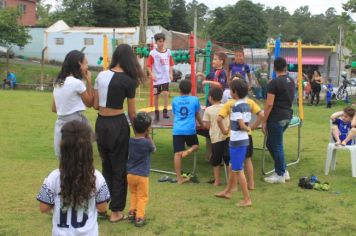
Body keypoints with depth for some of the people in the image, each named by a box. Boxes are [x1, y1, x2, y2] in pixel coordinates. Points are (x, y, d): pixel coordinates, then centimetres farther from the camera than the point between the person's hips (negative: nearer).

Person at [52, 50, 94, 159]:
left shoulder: (57, 83, 8)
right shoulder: (77, 83, -15)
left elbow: (54, 109, 15)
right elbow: (90, 103, -1)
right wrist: (89, 81, 0)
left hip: (61, 125, 8)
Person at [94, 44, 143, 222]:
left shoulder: (101, 75, 3)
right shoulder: (128, 80, -11)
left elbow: (95, 105, 5)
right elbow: (132, 112, -6)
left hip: (100, 123, 5)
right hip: (117, 125, -5)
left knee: (106, 166, 19)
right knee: (119, 168, 7)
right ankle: (116, 211, 14)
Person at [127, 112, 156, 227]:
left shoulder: (130, 141, -5)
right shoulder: (147, 142, -17)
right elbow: (153, 149, 4)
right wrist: (148, 136, 2)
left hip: (130, 174, 5)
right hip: (142, 175, -4)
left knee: (133, 193, 25)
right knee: (142, 196, 7)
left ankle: (132, 212, 27)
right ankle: (139, 217, 6)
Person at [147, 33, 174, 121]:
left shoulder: (168, 52, 5)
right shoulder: (153, 53, -5)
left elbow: (171, 64, 12)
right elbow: (149, 65, -4)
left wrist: (171, 74, 3)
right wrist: (151, 74, -13)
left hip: (166, 77, 2)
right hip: (157, 78, -1)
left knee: (165, 93, -9)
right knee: (156, 95, 5)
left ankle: (165, 112, -4)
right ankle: (156, 113, 17)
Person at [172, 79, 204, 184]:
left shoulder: (175, 100, 8)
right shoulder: (194, 99, 5)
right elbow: (197, 116, 17)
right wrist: (202, 125, 36)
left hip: (177, 130, 1)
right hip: (190, 129, -1)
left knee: (177, 154, 0)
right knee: (195, 145, 25)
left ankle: (179, 178, 0)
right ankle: (188, 151, -8)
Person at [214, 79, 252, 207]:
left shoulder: (236, 107, -19)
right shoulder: (247, 105, 6)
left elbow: (242, 125, -25)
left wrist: (247, 129, -4)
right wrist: (228, 130, 18)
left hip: (237, 142, -9)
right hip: (243, 140, 9)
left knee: (238, 170, -1)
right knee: (233, 167, 22)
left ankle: (247, 199, 3)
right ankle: (228, 191, 38)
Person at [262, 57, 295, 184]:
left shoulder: (274, 83, -15)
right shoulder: (291, 82, 9)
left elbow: (269, 104, -17)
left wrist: (264, 121, -11)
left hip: (276, 118, -8)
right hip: (287, 116, 8)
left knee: (276, 146, 2)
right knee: (270, 143, 19)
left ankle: (280, 175, 10)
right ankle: (284, 171, 23)